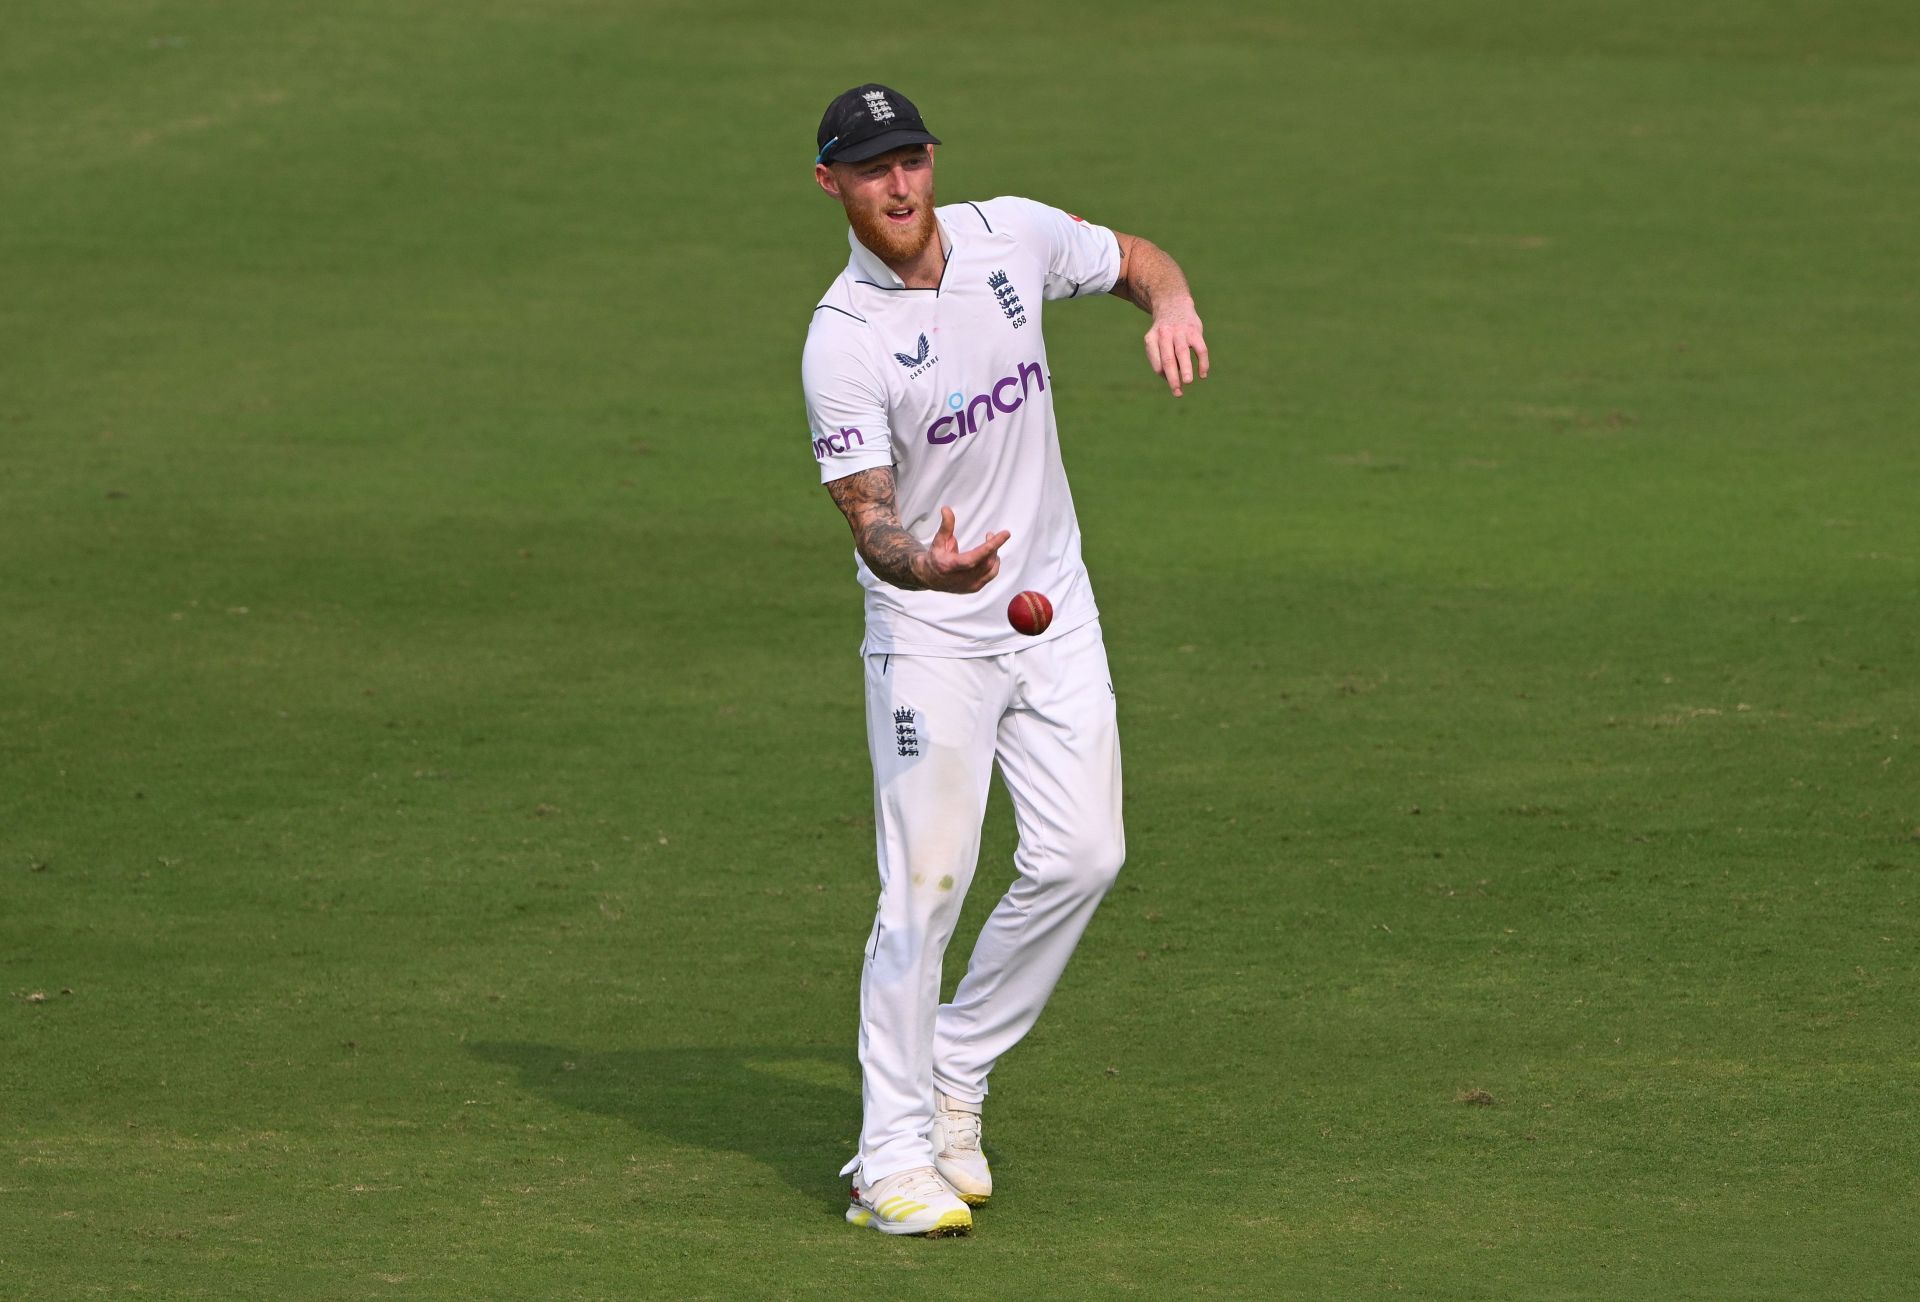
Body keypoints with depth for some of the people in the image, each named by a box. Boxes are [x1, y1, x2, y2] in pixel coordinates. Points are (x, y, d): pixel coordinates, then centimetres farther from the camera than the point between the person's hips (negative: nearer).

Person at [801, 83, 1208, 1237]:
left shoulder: (1012, 236, -3)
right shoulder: (844, 340, -18)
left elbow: (1137, 259, 14)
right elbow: (869, 519, -22)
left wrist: (1173, 306, -10)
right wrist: (925, 565, -45)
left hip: (1053, 611, 5)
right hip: (930, 634, -5)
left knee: (1082, 859, 1)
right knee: (927, 882, -9)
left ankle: (956, 1076, 18)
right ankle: (893, 1159, -4)